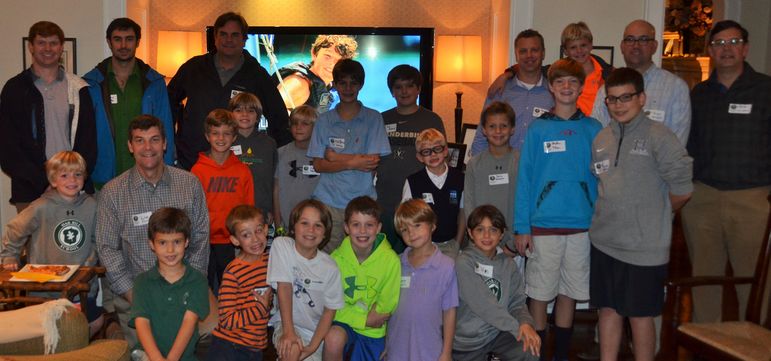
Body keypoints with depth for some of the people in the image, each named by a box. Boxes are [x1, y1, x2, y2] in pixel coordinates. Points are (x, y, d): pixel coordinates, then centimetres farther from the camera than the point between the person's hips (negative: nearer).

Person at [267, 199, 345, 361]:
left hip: (317, 331, 2)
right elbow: (284, 287, -17)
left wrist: (313, 346, -14)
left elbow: (330, 310, -4)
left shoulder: (330, 267, -8)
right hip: (287, 322, -2)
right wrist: (288, 331, -23)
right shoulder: (281, 245, -11)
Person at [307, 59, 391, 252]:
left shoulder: (373, 118, 4)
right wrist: (353, 163, -10)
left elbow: (373, 162, -5)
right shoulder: (324, 120, 9)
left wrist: (335, 157, -3)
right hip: (328, 201, 1)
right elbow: (318, 164, 2)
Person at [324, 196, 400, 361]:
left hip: (374, 332, 1)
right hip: (343, 323, -1)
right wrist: (365, 319, -16)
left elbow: (386, 307, -4)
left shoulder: (391, 260, -16)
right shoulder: (337, 258, -13)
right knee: (333, 339, -30)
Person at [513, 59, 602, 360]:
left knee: (570, 293, 11)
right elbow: (524, 180, -1)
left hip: (582, 225, 2)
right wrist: (521, 227, -7)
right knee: (539, 292, 5)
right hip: (543, 225, -2)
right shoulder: (537, 129, 0)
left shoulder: (593, 129, 4)